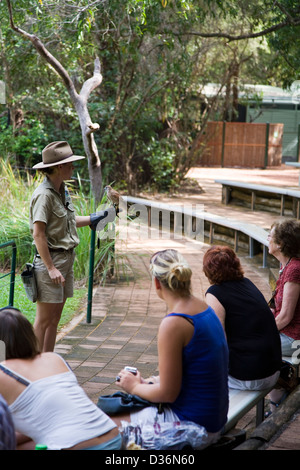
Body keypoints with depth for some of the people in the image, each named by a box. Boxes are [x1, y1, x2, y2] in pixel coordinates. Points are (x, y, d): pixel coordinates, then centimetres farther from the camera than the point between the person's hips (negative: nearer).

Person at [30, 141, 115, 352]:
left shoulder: (63, 190, 12)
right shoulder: (44, 194, -17)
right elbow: (38, 234, -21)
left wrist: (95, 218, 25)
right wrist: (51, 268, -23)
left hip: (67, 258, 9)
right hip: (51, 258, -9)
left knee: (55, 318, 14)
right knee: (44, 319, -3)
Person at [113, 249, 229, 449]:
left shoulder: (174, 324, -23)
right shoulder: (207, 310, 4)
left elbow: (167, 393, -18)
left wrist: (135, 386, -1)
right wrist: (148, 382, 13)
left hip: (191, 425, -9)